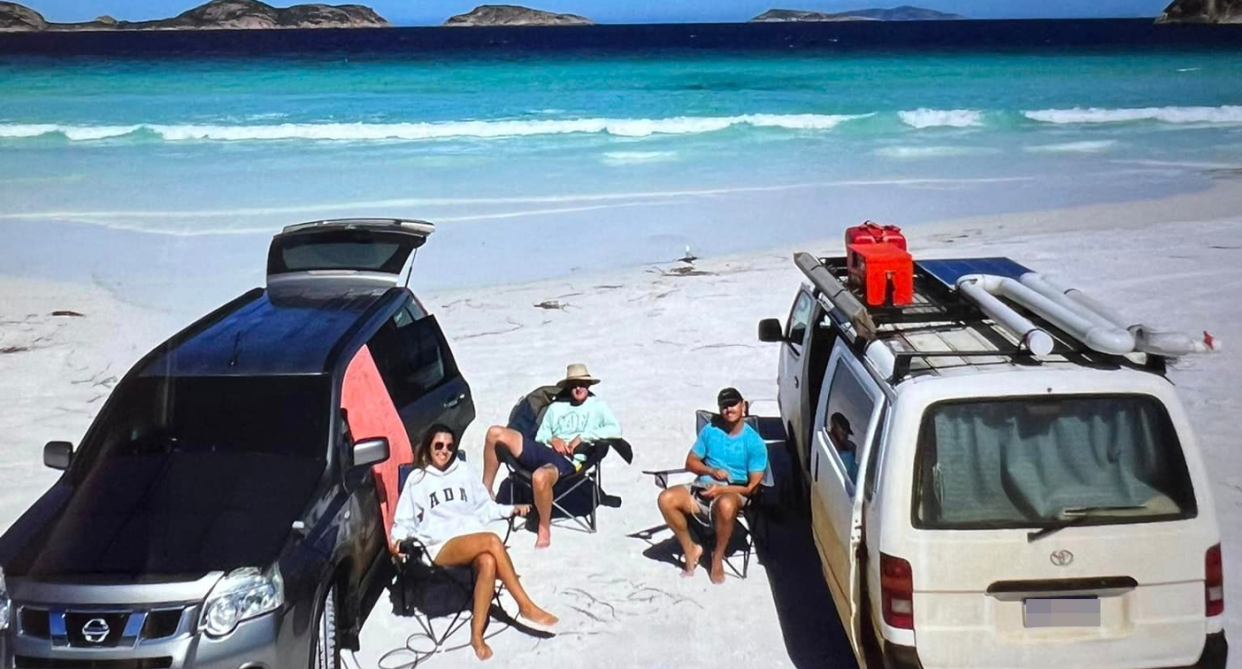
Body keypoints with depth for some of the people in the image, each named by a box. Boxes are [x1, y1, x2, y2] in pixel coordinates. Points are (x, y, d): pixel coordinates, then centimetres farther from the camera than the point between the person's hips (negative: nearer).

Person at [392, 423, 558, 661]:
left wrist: (511, 510, 10)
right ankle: (526, 607, -29)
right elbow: (404, 520, 13)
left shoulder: (463, 472, 21)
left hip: (474, 538, 3)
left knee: (488, 563, -36)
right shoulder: (417, 479, 12)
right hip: (442, 546, -3)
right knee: (493, 540, -34)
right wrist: (398, 539, -8)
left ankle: (477, 635, -32)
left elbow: (483, 507, 26)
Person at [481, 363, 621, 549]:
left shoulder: (597, 406, 15)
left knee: (540, 477, -42)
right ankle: (486, 491, 1)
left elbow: (616, 429, -2)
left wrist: (583, 437, -9)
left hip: (568, 460, -5)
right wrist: (551, 439, -2)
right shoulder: (556, 407, 27)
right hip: (543, 450, 5)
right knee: (496, 433, -13)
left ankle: (544, 528, -17)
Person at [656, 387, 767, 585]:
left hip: (734, 493, -4)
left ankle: (718, 556, -14)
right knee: (666, 499, -25)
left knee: (725, 505, -42)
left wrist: (721, 489, -19)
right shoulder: (710, 431, 6)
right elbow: (691, 462, 11)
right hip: (702, 487, 4)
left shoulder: (754, 442, -5)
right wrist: (711, 471, -9)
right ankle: (690, 549, -5)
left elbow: (753, 486, -7)